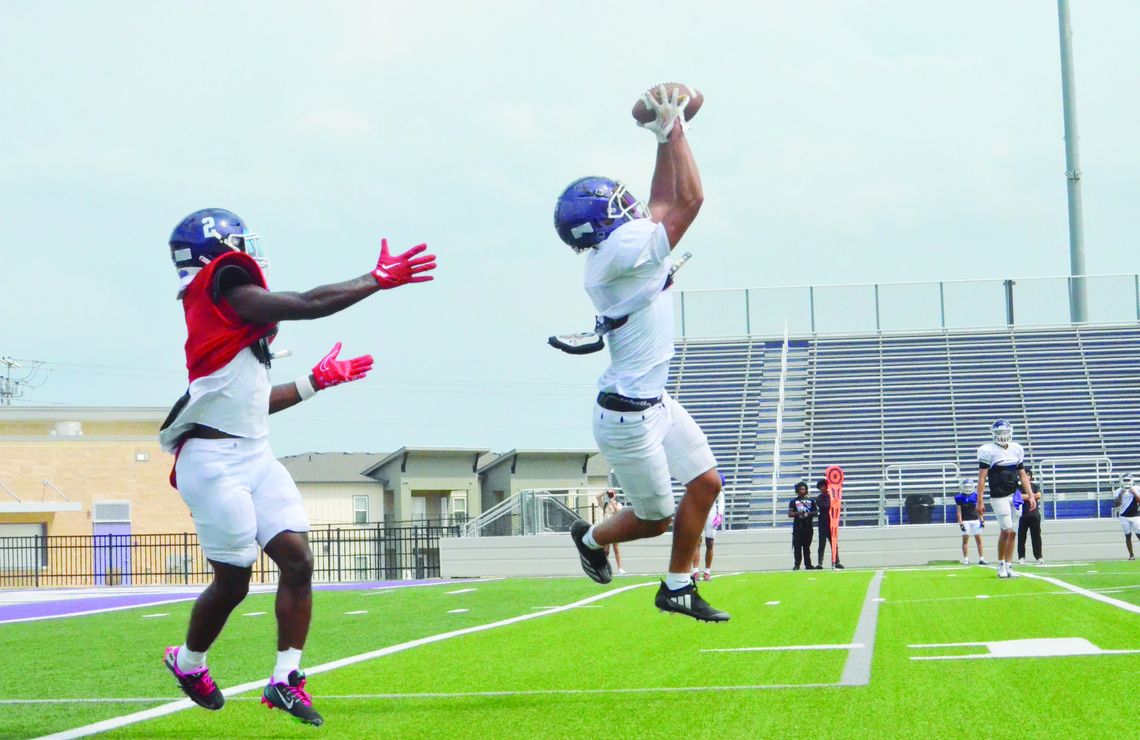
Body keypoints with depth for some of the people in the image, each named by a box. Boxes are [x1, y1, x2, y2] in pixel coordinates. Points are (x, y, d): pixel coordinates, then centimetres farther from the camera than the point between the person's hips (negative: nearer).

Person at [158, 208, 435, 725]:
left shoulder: (228, 314, 15)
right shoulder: (223, 289, -12)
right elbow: (308, 306, -17)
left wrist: (317, 381, 24)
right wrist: (380, 279, -9)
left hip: (254, 457, 9)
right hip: (215, 463, -9)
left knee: (297, 559, -2)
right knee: (233, 581, 3)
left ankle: (285, 678, 4)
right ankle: (187, 663, 29)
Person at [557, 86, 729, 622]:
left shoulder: (623, 246, 3)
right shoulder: (620, 251, -24)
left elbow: (662, 203, 16)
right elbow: (688, 200, -23)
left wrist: (666, 138, 9)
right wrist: (674, 130, -13)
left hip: (657, 403, 10)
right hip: (629, 415, -10)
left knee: (705, 483, 9)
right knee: (654, 518, 6)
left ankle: (677, 587, 20)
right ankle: (590, 539, 34)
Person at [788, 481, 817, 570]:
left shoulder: (811, 501, 12)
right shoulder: (793, 501, 4)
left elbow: (816, 512, 10)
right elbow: (790, 514, -2)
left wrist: (809, 513, -11)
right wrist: (798, 513, -20)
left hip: (808, 527, 2)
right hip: (797, 527, -2)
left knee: (807, 546, 7)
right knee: (797, 546, -5)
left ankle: (808, 564, 10)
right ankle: (797, 565, -3)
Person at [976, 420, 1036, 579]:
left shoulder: (1016, 449, 11)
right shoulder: (988, 451, -5)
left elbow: (1023, 476, 15)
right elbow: (982, 478, -8)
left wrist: (1030, 496, 7)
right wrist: (980, 501, -12)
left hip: (1015, 495, 5)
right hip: (999, 497, -5)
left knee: (1012, 532, 4)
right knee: (1006, 530, -12)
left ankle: (1008, 565, 12)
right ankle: (1001, 564, 4)